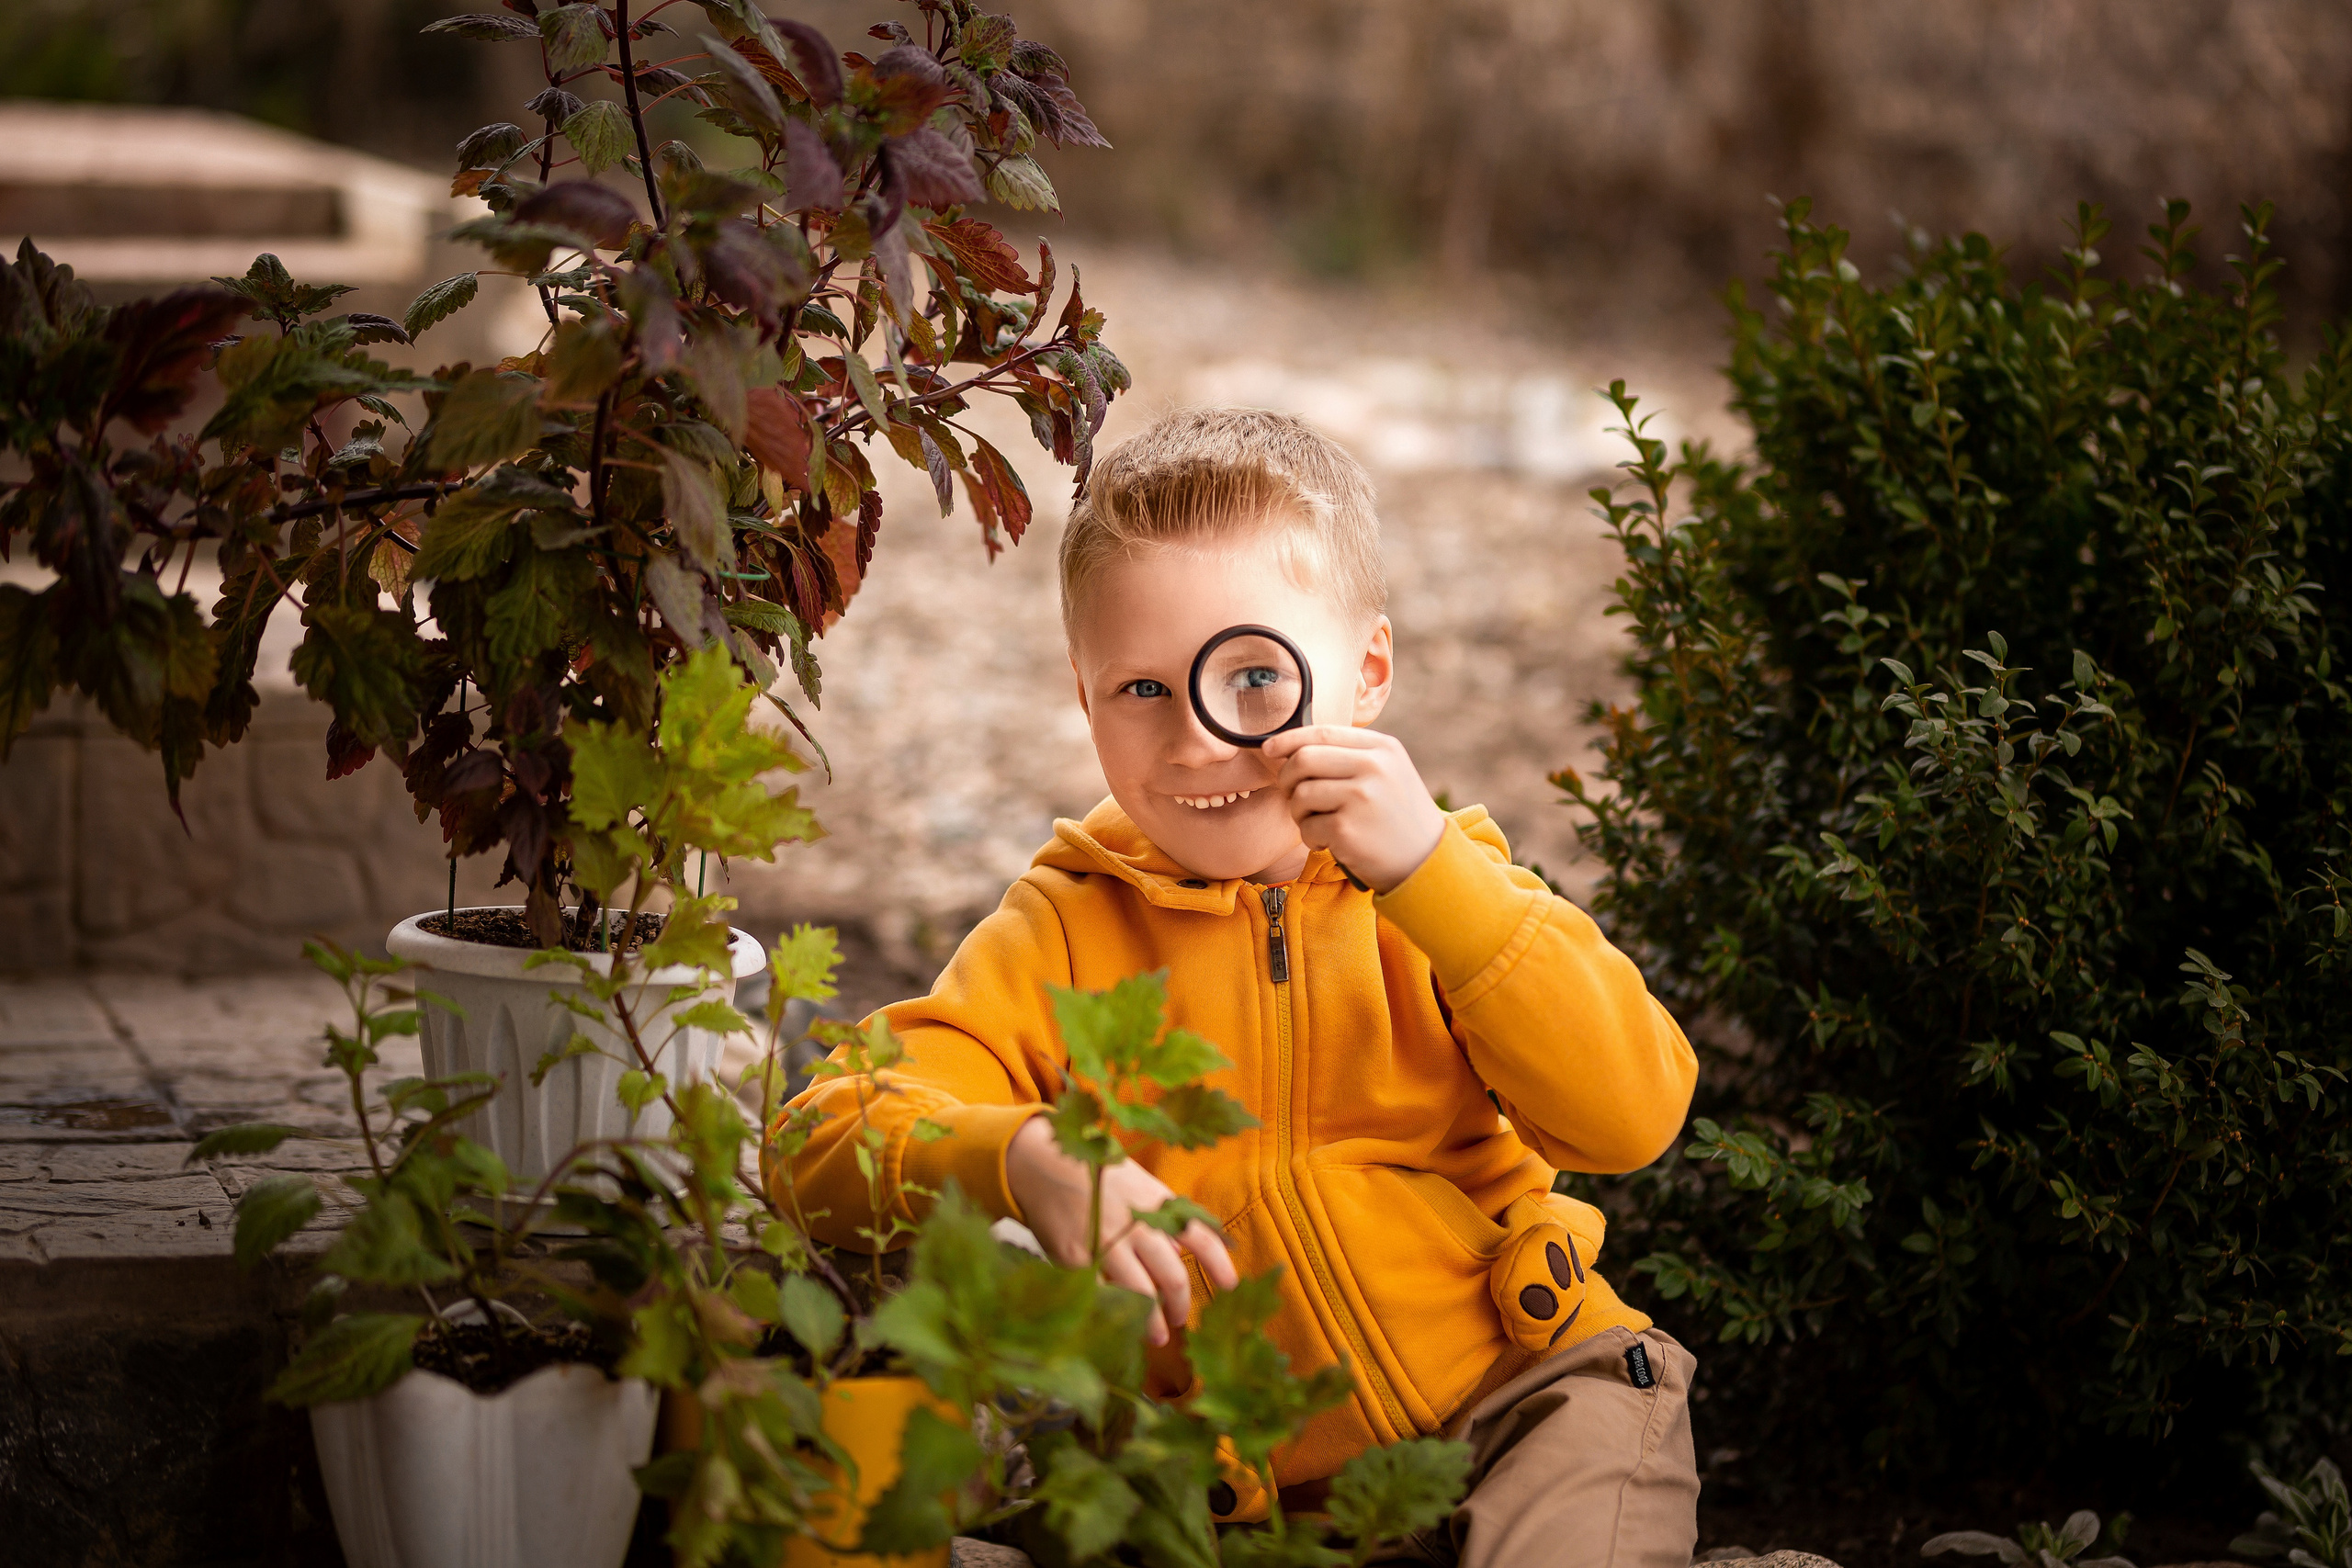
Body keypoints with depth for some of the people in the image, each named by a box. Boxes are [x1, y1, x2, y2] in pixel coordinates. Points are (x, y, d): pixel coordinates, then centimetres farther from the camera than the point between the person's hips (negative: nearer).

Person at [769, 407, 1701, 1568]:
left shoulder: (1451, 887, 6)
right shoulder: (1066, 932, 3)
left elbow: (1633, 1115, -10)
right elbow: (827, 1150, -8)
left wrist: (1428, 872, -18)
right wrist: (1023, 1161, -29)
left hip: (1520, 1397, -1)